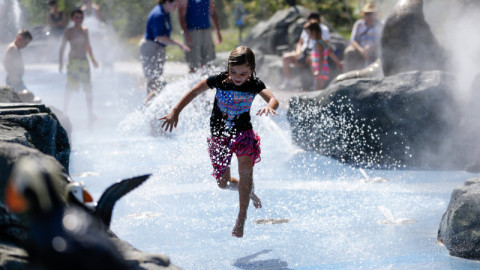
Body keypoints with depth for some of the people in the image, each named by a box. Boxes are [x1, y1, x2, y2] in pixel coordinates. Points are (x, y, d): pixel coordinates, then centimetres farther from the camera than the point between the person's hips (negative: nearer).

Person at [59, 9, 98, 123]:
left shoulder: (85, 31, 12)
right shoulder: (69, 31, -3)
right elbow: (62, 47, -2)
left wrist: (92, 59, 21)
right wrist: (61, 62, -9)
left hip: (84, 61, 5)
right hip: (73, 61, -5)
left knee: (88, 88, 3)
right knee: (70, 87, -5)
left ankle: (90, 113, 10)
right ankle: (65, 110, 5)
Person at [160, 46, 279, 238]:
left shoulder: (254, 85, -13)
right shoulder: (219, 80, -13)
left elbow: (273, 98, -25)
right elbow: (193, 93, -5)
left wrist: (270, 106, -50)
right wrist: (175, 112, -12)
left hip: (243, 132, -2)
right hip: (219, 135, 2)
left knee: (245, 169, -27)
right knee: (223, 183, 7)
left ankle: (241, 219, -20)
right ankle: (248, 192, 42)